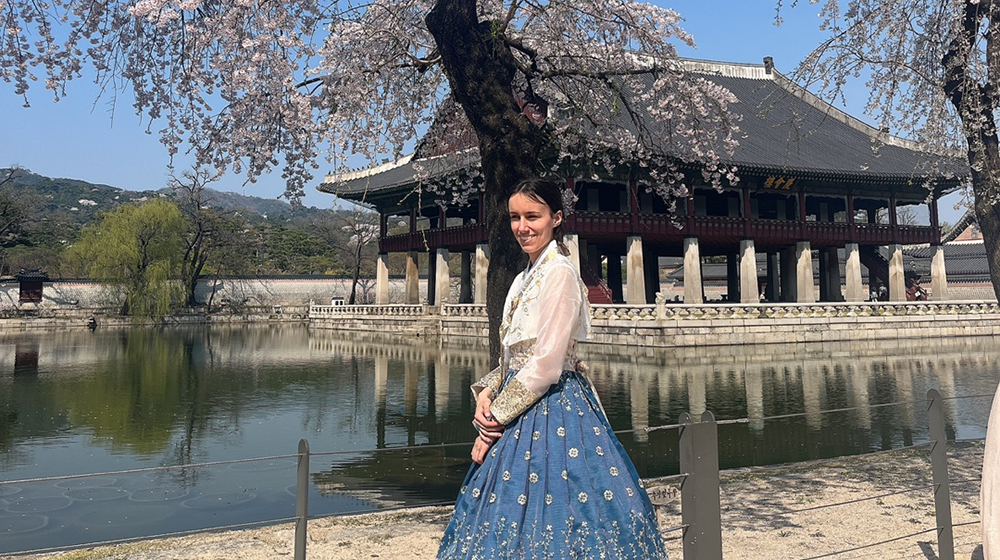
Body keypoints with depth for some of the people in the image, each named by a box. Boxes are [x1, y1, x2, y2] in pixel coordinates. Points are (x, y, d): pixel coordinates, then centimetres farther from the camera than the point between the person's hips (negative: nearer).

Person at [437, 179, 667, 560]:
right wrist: (486, 392, -1)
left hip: (552, 412, -9)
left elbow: (545, 364, -19)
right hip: (520, 414, 9)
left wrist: (496, 418, -13)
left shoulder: (560, 274, -14)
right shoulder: (525, 278, 14)